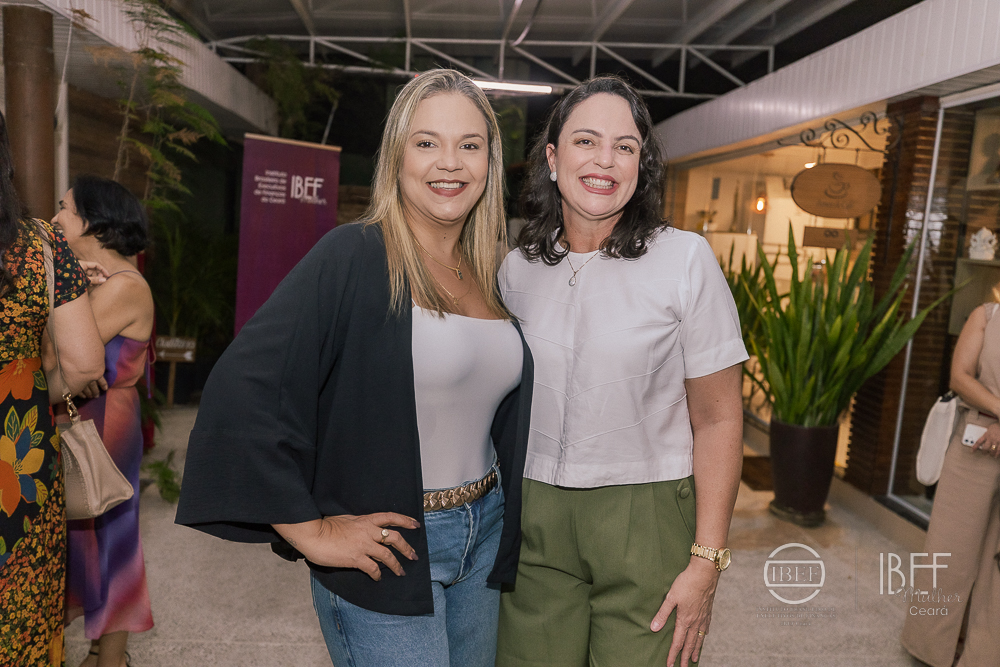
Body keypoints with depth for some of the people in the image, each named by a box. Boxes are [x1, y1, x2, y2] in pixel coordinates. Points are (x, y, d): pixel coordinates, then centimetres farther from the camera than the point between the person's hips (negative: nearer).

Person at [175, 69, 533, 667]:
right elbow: (241, 391, -22)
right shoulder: (353, 259, -16)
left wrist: (503, 520, 9)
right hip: (386, 551, -6)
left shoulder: (491, 276, 4)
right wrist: (311, 532, -18)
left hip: (483, 539, 7)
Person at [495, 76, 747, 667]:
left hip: (645, 520, -2)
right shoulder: (516, 269, 3)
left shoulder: (685, 259, -8)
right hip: (534, 515, 3)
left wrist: (706, 561, -10)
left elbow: (717, 420, -7)